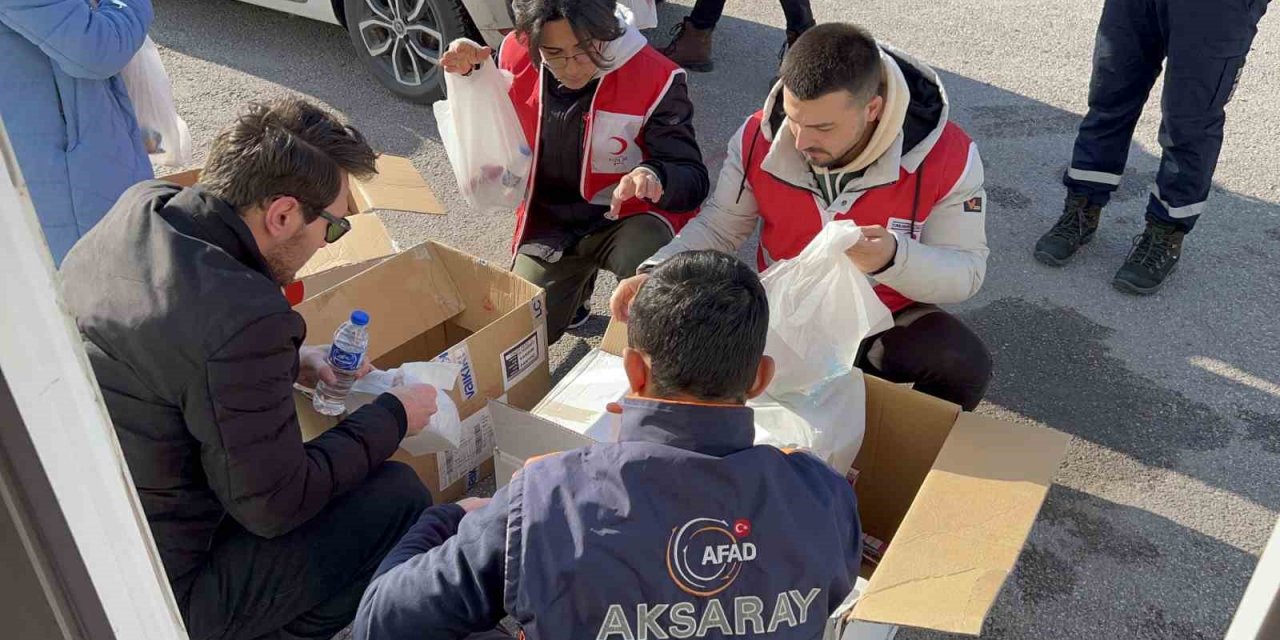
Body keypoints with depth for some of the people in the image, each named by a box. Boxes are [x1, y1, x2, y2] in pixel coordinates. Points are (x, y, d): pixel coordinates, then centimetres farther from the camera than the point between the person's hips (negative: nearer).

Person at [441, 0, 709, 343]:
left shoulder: (654, 79, -22)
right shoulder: (517, 55, -10)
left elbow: (694, 182, -21)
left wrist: (654, 175, -45)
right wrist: (470, 76, -10)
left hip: (627, 217, -4)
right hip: (549, 221, 5)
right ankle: (575, 285, 32)